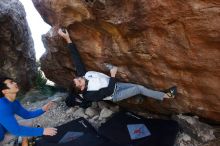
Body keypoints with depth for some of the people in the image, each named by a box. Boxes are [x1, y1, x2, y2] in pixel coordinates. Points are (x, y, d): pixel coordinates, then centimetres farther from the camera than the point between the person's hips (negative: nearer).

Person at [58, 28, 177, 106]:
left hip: (115, 85, 6)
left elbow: (76, 58, -24)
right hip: (114, 94, -6)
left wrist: (68, 39, -30)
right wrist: (113, 75, -27)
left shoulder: (82, 74, -17)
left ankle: (164, 95, 18)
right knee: (139, 89, -13)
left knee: (139, 87, 3)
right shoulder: (90, 95, -31)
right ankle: (166, 95, 5)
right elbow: (109, 91, -29)